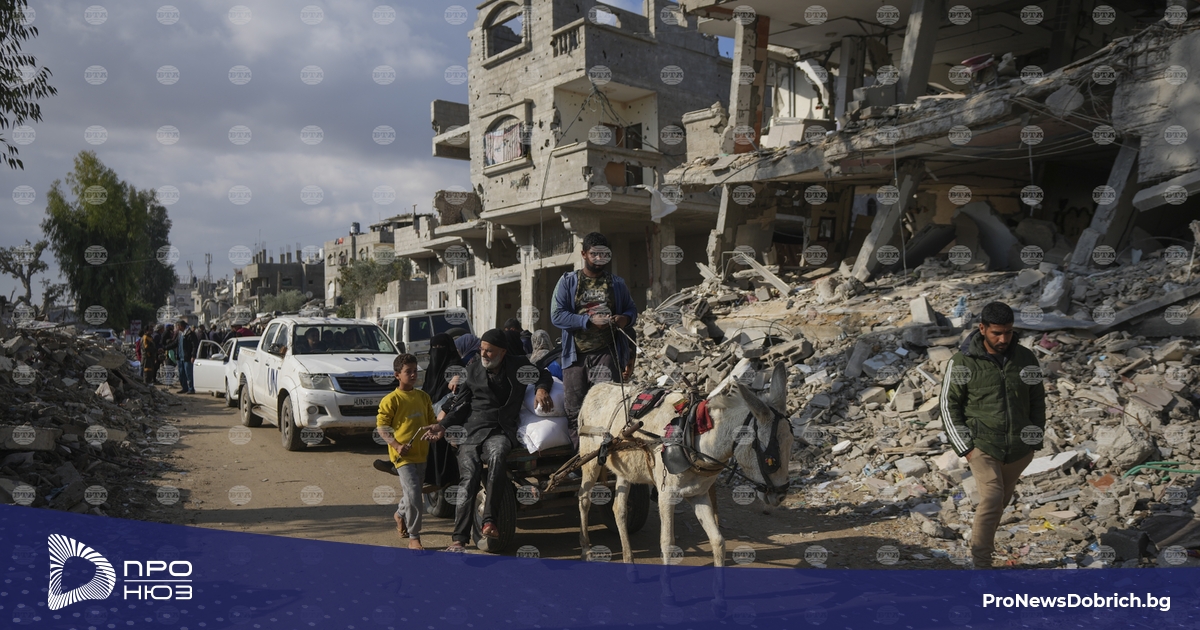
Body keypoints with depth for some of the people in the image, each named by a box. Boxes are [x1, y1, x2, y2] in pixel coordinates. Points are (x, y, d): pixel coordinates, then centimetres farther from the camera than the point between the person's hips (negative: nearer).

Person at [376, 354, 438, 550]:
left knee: (412, 493, 21)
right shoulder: (391, 400, -8)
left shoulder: (423, 397, 9)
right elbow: (381, 426, -7)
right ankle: (413, 538, -3)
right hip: (404, 455, -6)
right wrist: (396, 445, -18)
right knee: (413, 495, -14)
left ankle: (400, 515, 52)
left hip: (421, 453, 6)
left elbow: (431, 421, 18)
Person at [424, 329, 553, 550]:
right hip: (472, 431, 2)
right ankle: (460, 536, -13)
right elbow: (461, 404, 16)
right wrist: (443, 425, 3)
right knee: (469, 478, -17)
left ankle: (489, 519, -35)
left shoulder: (518, 366, 10)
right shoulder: (473, 369, 14)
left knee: (497, 454, -37)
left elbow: (542, 375, 24)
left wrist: (541, 389, 0)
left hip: (501, 432, -2)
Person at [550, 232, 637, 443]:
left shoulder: (616, 283, 15)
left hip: (606, 353, 0)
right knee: (575, 409, 2)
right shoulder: (567, 282, 7)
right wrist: (589, 320, -14)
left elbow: (631, 309, 24)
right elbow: (557, 315, -3)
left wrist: (626, 318, -2)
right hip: (575, 354, 0)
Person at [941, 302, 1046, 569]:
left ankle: (985, 538, 42)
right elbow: (949, 405, -6)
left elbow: (1037, 401, 10)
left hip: (1019, 449, 4)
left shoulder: (1026, 358, -1)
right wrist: (965, 448, -10)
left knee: (1002, 499, 16)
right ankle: (981, 562, -6)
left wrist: (1035, 442, 6)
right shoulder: (963, 362, -12)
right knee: (992, 498, -18)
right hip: (982, 446, -4)